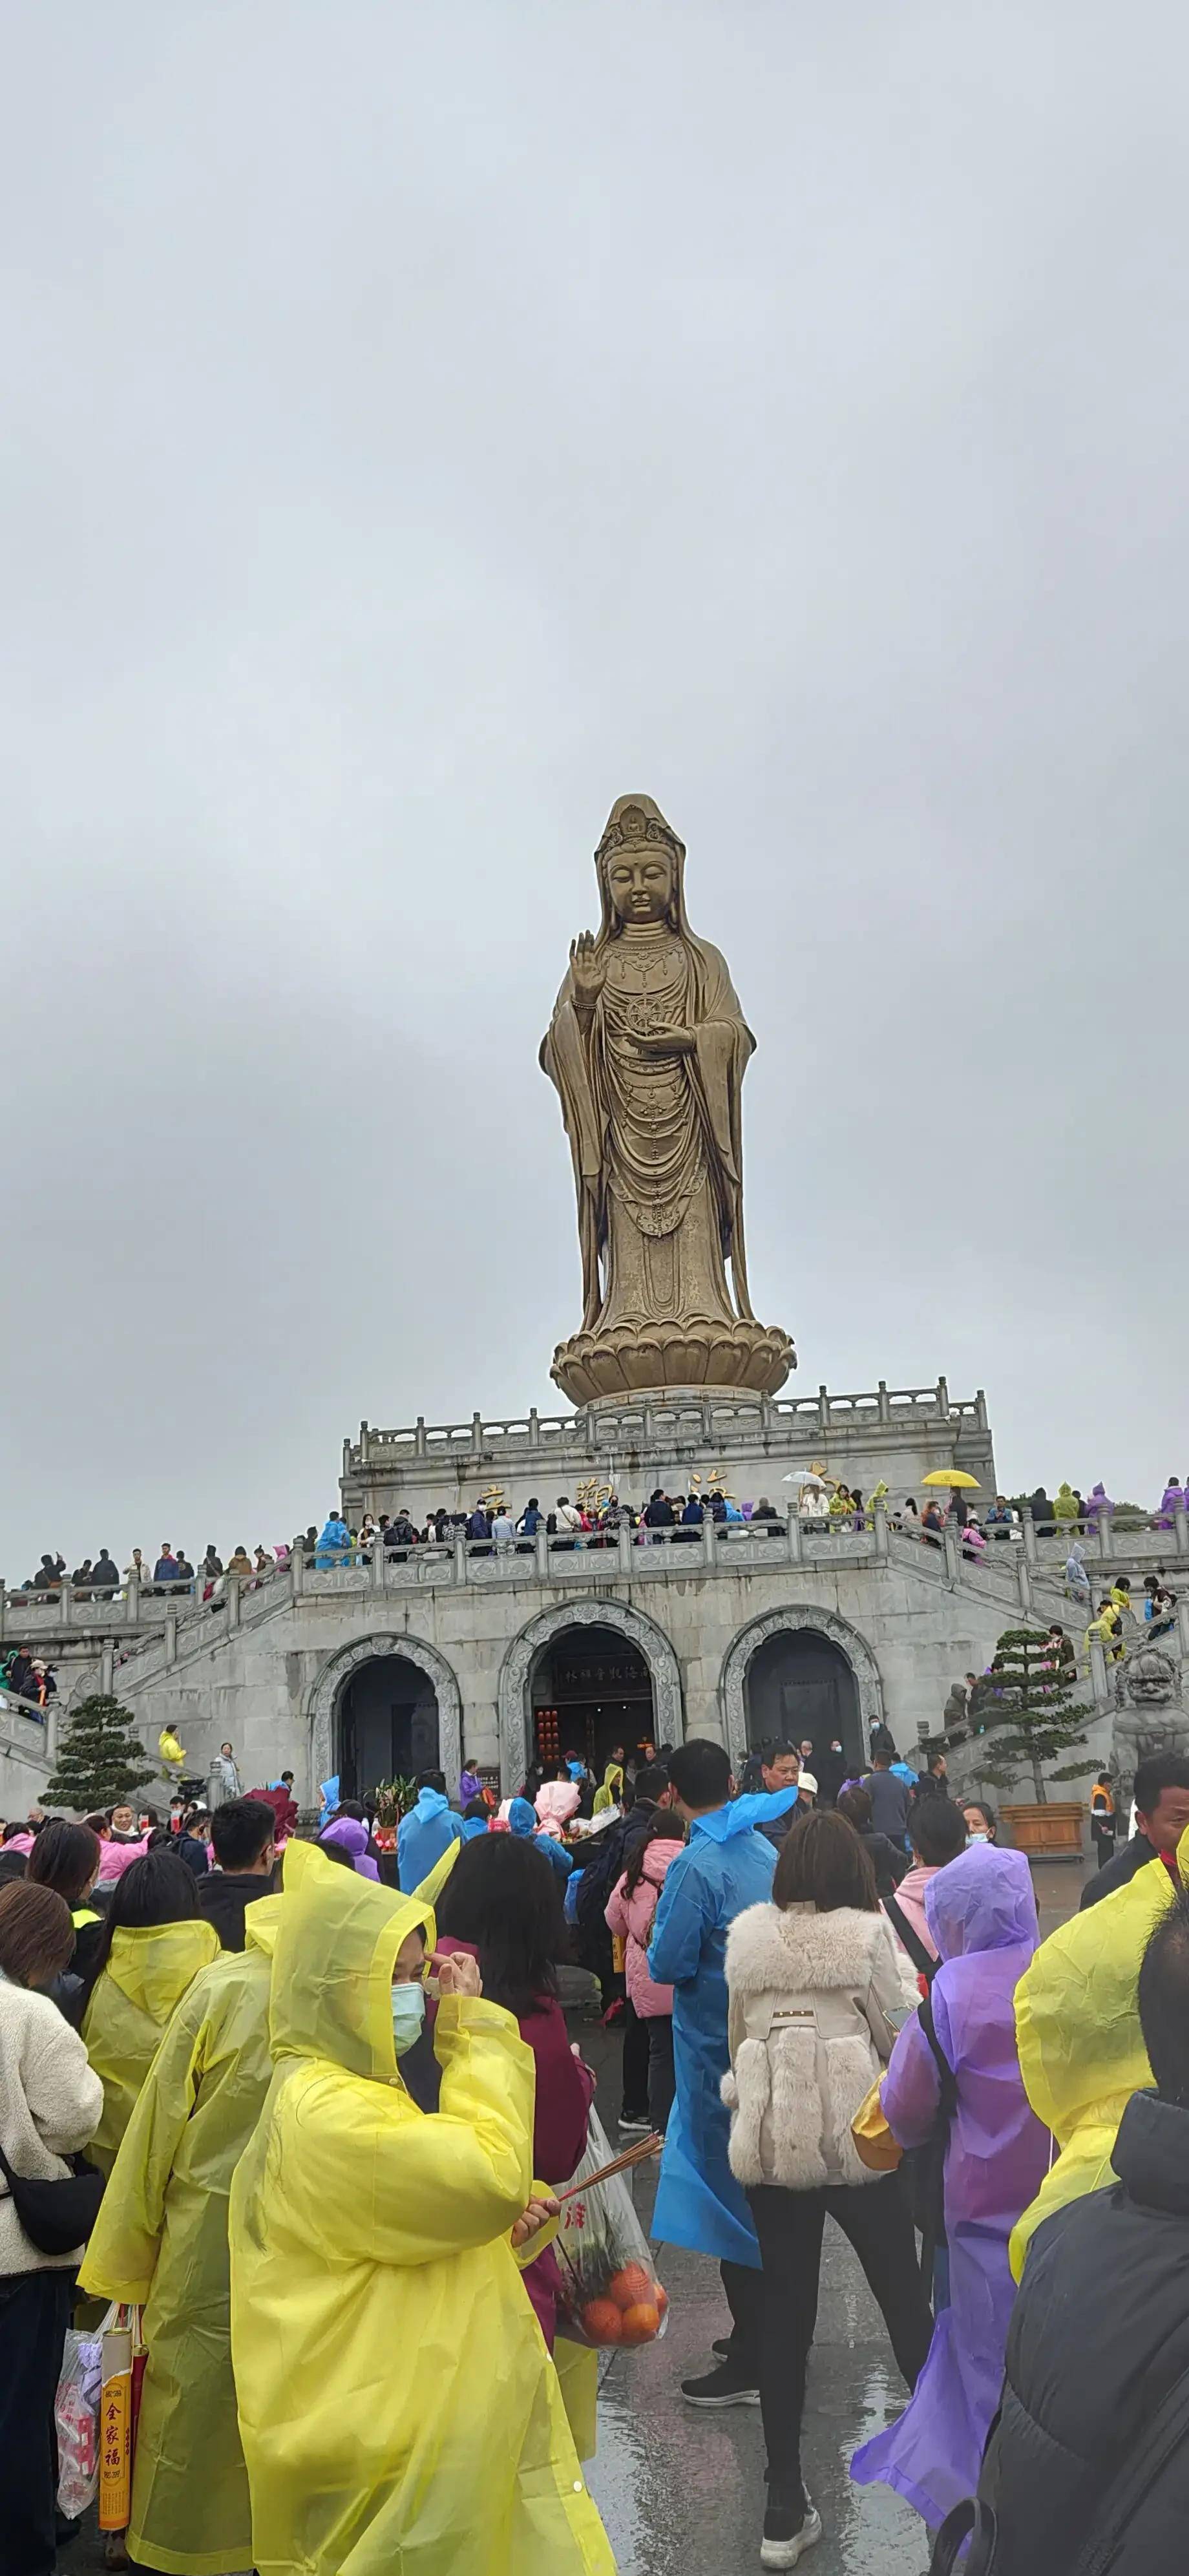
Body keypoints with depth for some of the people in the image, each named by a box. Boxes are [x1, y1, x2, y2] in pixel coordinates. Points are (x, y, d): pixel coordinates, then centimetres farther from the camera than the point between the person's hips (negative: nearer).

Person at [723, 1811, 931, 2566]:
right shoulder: (867, 1932, -8)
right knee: (906, 2303, 13)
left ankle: (786, 2507, 16)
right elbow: (901, 2037, -3)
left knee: (784, 2313, 12)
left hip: (769, 2138, 3)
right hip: (855, 2135, -3)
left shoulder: (748, 1935, 3)